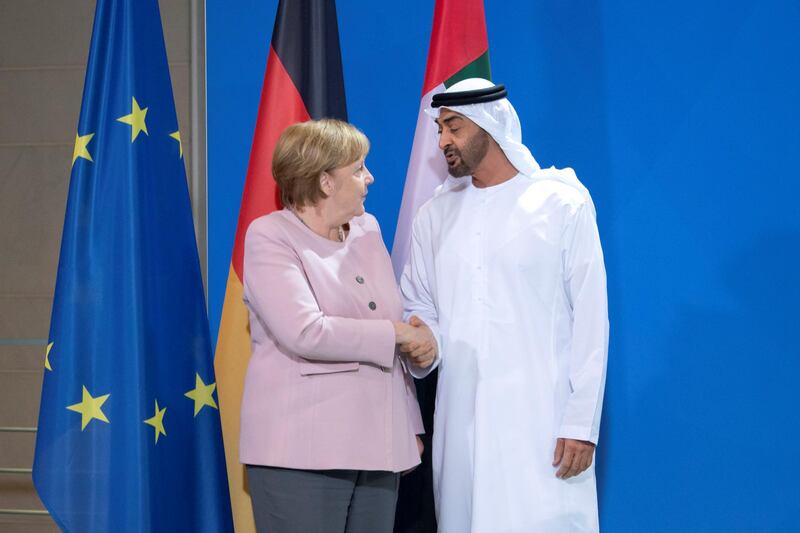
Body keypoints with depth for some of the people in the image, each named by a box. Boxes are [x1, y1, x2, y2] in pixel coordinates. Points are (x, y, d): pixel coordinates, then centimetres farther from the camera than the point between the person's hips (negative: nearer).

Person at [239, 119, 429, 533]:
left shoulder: (367, 231, 13)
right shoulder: (270, 236, -6)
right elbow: (306, 333, -19)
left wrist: (410, 425, 14)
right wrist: (397, 334, -11)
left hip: (376, 445, 6)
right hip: (302, 450, -6)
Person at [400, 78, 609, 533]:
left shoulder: (562, 204, -2)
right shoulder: (436, 215, 12)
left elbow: (590, 319, -3)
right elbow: (419, 306, 18)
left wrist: (582, 424, -8)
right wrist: (423, 347, -6)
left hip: (541, 422, -4)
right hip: (460, 422, 4)